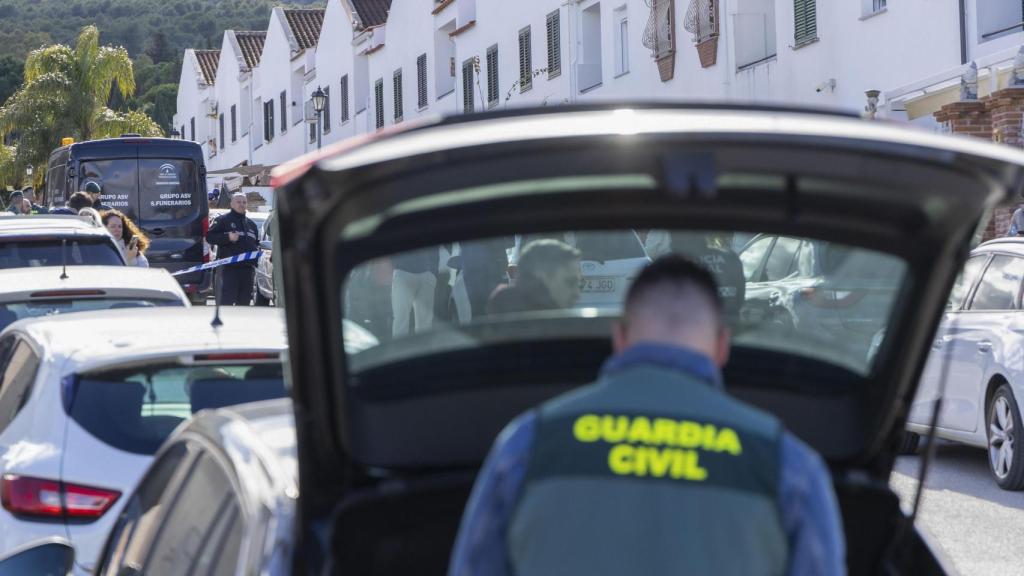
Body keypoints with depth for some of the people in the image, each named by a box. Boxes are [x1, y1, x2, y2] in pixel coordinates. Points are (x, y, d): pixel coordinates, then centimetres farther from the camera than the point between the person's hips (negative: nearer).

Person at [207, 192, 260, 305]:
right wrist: (228, 237, -18)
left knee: (244, 301, 7)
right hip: (229, 267, -6)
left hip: (247, 268, 6)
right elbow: (209, 237, -6)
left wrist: (257, 251, 12)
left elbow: (257, 243, 34)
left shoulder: (251, 224, 22)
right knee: (227, 300, -13)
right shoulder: (223, 220, 2)